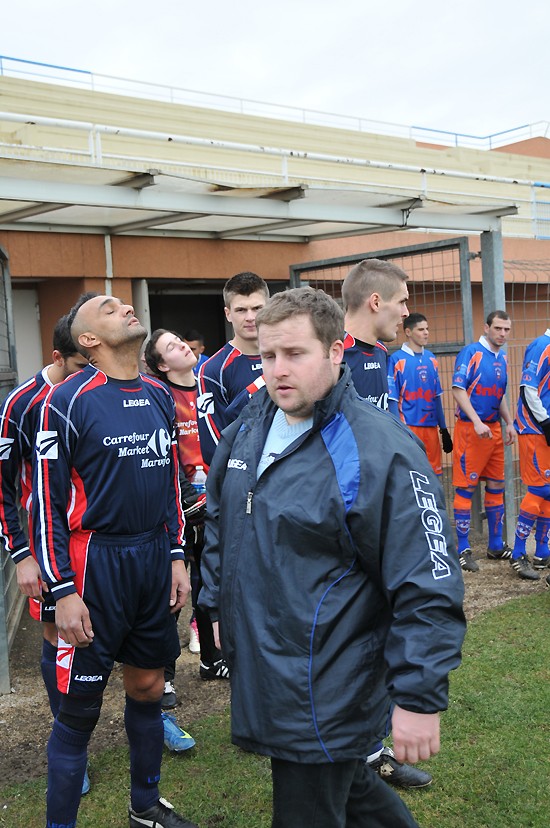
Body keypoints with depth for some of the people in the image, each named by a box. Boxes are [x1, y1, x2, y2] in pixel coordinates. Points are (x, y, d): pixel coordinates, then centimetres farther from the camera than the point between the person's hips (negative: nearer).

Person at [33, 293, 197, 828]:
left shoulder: (159, 396, 9)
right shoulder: (67, 401, -11)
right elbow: (47, 501, -10)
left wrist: (176, 555, 13)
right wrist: (62, 590, -12)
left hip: (154, 557, 6)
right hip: (97, 562, -6)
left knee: (147, 686, 16)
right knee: (80, 705, 2)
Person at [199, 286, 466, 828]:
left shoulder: (381, 453, -21)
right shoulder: (245, 431, 2)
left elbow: (428, 590, -21)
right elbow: (218, 525, 19)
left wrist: (420, 699, -20)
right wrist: (217, 605, 20)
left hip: (325, 695, -7)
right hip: (254, 674, 7)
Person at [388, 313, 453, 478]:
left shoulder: (431, 359, 11)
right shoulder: (397, 359, -6)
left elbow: (437, 396, 16)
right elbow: (392, 399, -6)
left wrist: (444, 429, 15)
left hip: (431, 427, 5)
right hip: (409, 427, -5)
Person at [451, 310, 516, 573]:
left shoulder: (502, 358, 14)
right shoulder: (471, 352, -10)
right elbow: (458, 389, -16)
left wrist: (509, 423, 13)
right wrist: (477, 422, -22)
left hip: (494, 429, 8)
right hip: (471, 429, -8)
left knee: (496, 487, 12)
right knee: (465, 488, -3)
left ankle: (496, 545, 23)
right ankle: (463, 550, 4)